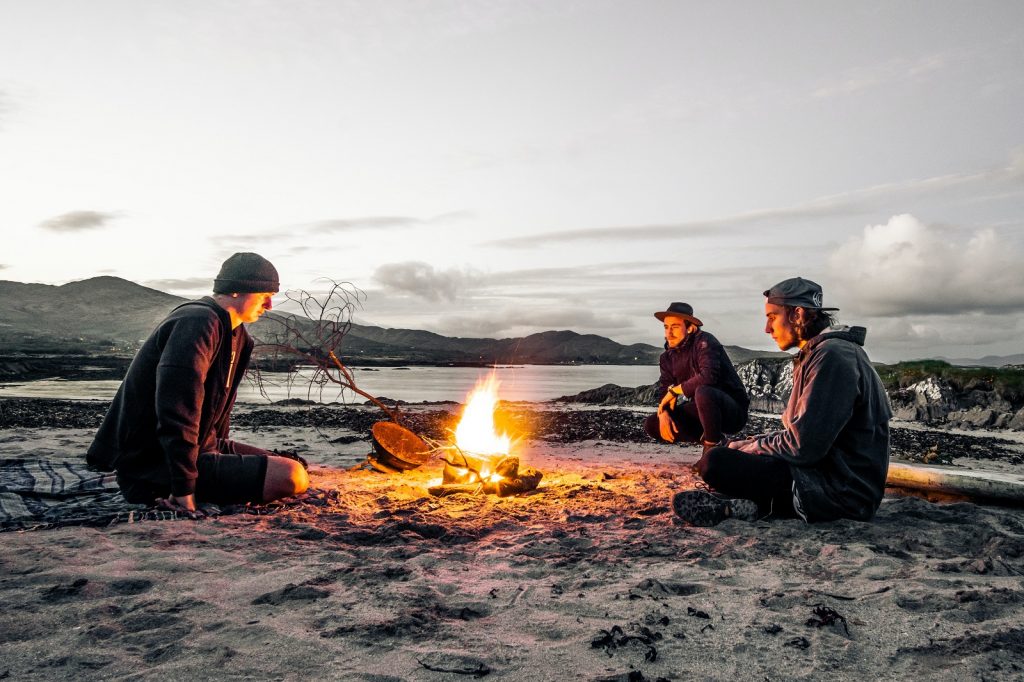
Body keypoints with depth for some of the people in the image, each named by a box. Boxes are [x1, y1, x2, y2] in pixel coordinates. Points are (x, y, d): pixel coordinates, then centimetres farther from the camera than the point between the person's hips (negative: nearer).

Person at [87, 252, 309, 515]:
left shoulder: (234, 334, 13)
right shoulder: (198, 322, -19)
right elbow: (178, 412, -27)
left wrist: (218, 450, 21)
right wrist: (184, 489, -26)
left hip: (199, 447, 10)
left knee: (293, 465, 18)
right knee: (292, 478, -25)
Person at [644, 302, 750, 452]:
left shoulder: (704, 342, -17)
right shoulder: (668, 357, 5)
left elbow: (708, 377, -33)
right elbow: (664, 391, 3)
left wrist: (674, 390, -19)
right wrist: (663, 413, -19)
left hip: (733, 411, -7)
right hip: (701, 411, 7)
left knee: (703, 392, -39)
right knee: (651, 425, -4)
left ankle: (713, 446, -18)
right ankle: (708, 438, 3)